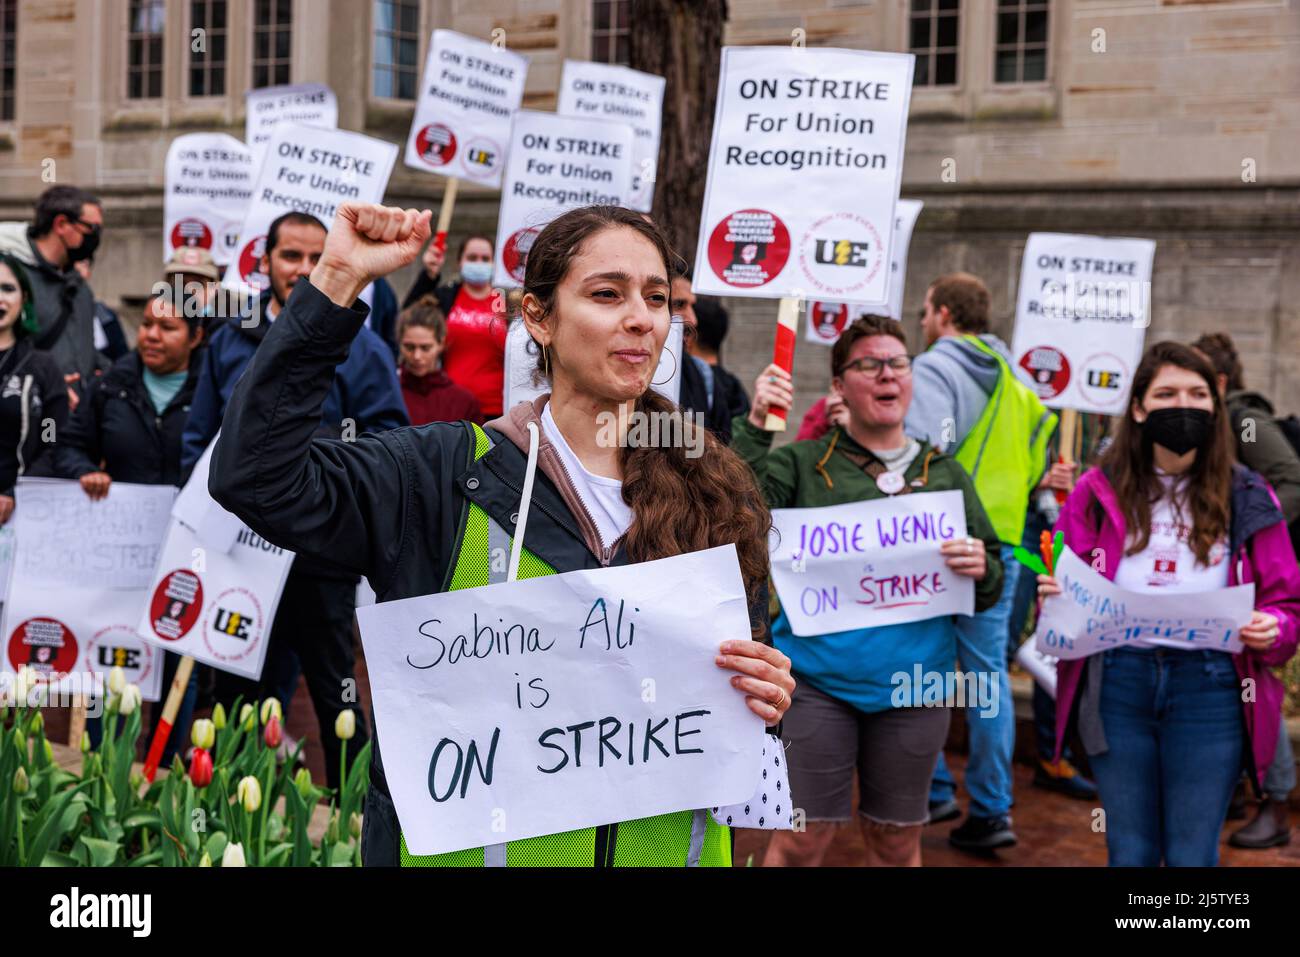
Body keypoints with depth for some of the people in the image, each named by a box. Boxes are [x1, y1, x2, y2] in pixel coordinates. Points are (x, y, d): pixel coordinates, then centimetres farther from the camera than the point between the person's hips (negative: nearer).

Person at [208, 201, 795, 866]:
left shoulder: (717, 500, 0)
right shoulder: (448, 476, -9)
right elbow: (256, 476, -21)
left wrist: (764, 701, -12)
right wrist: (337, 282, -21)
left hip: (665, 847, 3)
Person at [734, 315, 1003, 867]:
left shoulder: (945, 475, 11)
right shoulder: (801, 464, 2)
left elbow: (990, 590, 12)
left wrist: (982, 571, -11)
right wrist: (754, 428, -23)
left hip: (914, 690, 3)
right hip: (817, 681, -3)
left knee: (897, 842, 14)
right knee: (803, 840, 1)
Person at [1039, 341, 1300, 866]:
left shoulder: (1246, 497, 3)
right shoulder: (1098, 491, 4)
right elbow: (1064, 587, 8)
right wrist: (1052, 596, -14)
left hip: (1209, 691, -1)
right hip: (1116, 684, 1)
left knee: (1192, 854, 9)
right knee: (1130, 851, 13)